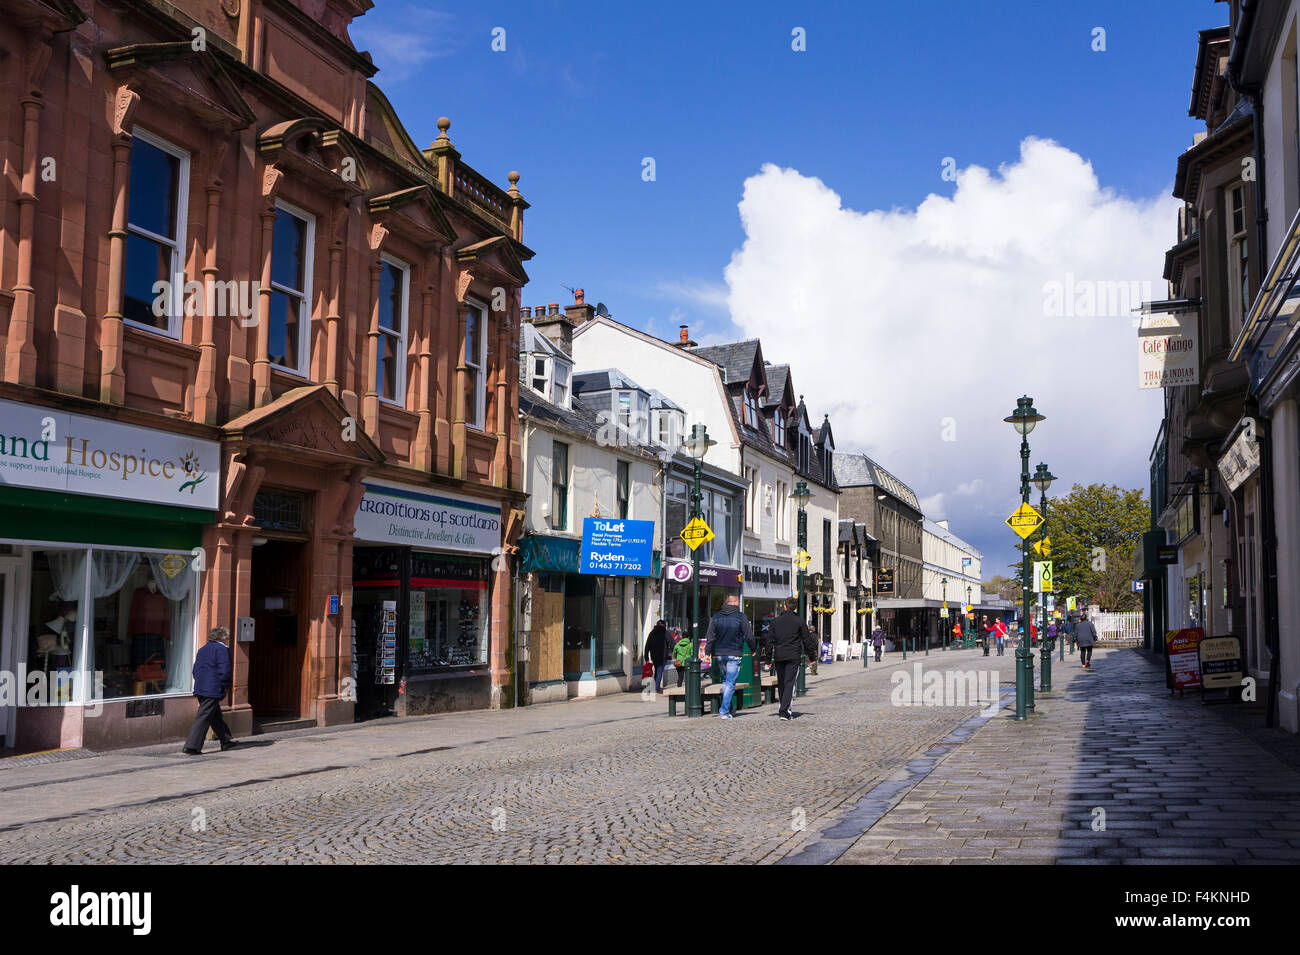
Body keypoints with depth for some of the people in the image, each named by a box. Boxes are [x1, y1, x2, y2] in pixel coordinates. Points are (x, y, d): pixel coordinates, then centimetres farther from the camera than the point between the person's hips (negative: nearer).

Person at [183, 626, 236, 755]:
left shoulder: (202, 649, 17)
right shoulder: (222, 649, -8)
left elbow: (195, 670, 19)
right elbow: (225, 670, -16)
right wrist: (226, 686, -3)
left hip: (200, 688, 9)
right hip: (213, 690, -9)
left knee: (216, 716, 18)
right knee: (203, 718, -7)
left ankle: (226, 741, 29)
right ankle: (191, 747, -10)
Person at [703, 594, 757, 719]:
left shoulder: (716, 617, 4)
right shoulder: (741, 617, -7)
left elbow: (710, 636, 3)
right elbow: (749, 636, -3)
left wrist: (708, 652, 8)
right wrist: (753, 649, 12)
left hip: (719, 654, 4)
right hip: (734, 654, -4)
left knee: (725, 680, 20)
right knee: (730, 683, -2)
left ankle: (728, 707, 22)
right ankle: (724, 711, -7)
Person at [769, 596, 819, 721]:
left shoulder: (777, 621, 6)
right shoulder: (799, 620, -1)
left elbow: (771, 640, 7)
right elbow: (807, 639, 1)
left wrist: (770, 659, 12)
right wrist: (811, 654, 11)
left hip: (778, 656, 3)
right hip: (793, 656, -3)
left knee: (781, 683, 14)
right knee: (789, 683, -3)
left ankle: (784, 709, 22)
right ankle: (784, 711, -14)